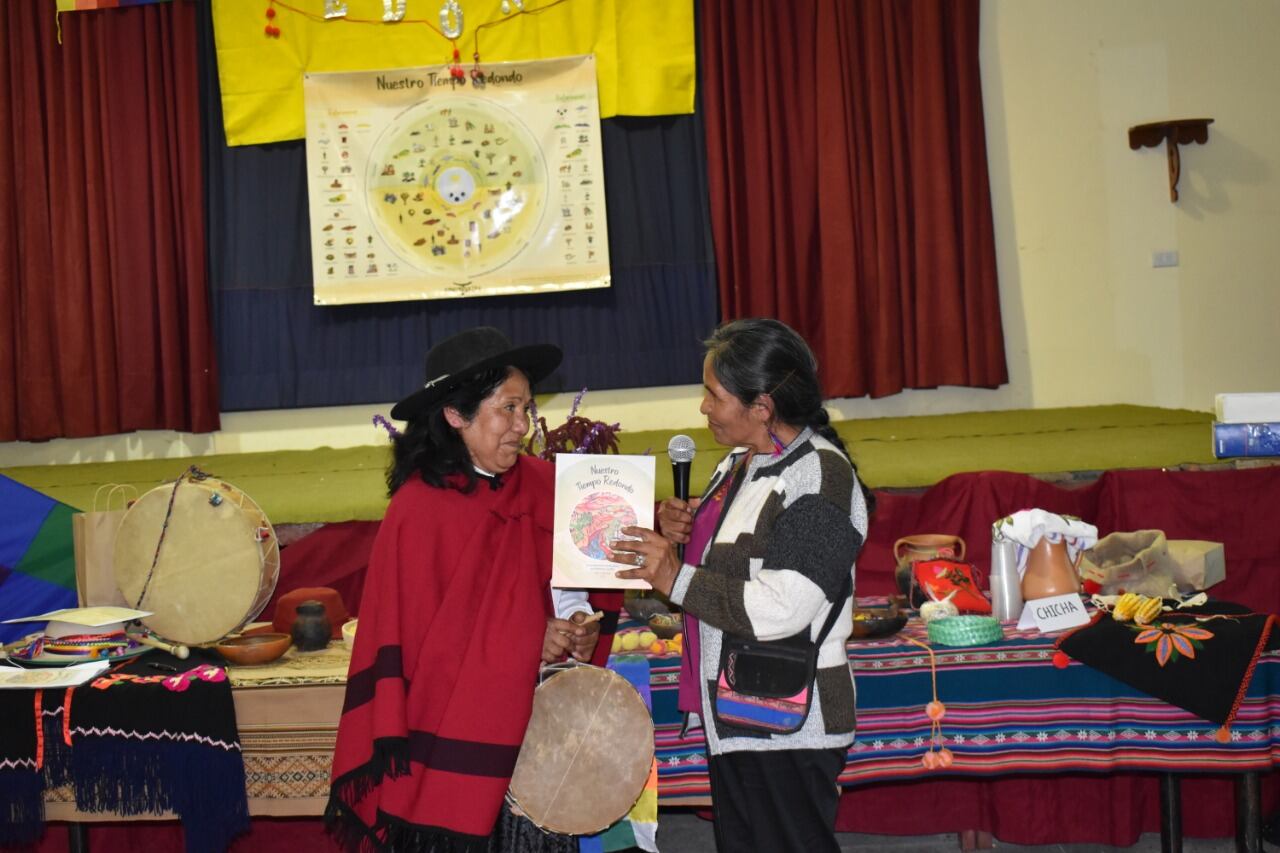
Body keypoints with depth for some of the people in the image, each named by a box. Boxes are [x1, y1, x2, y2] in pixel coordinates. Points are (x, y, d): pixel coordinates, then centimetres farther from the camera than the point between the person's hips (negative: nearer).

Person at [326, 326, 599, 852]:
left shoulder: (540, 485, 1)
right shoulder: (418, 511, -13)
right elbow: (415, 638, -10)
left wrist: (579, 626, -8)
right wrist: (526, 644, -12)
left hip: (535, 723, 5)